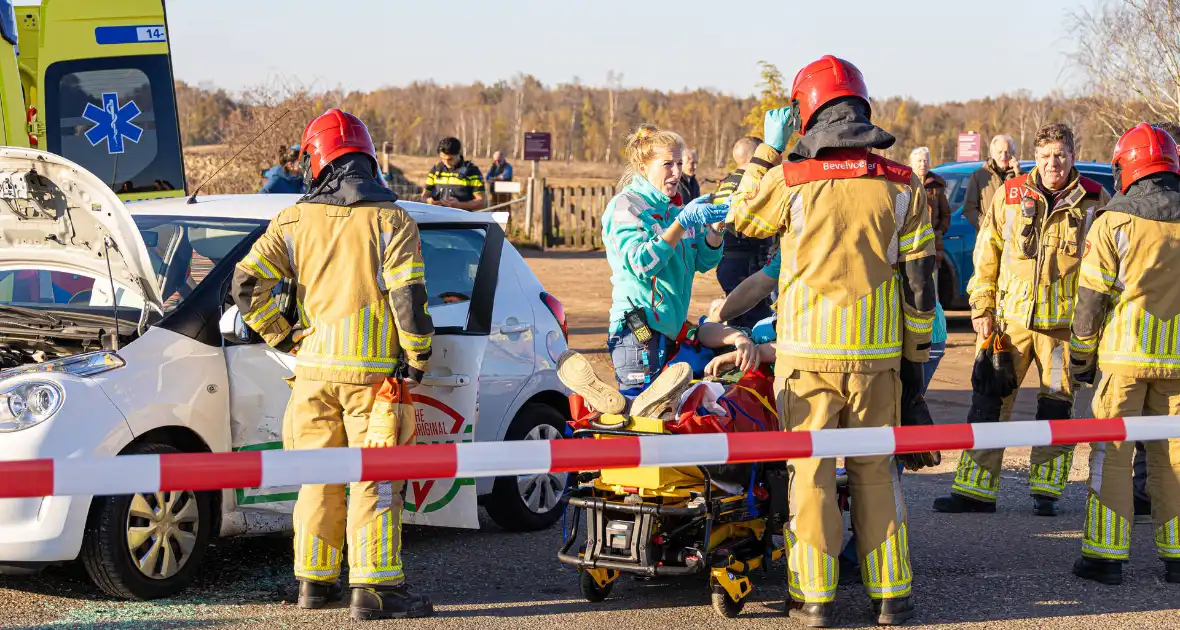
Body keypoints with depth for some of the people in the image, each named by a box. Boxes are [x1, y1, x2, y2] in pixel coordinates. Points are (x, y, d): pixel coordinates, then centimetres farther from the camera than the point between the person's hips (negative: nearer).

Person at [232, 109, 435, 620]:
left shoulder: (295, 221, 5)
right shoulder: (390, 220, -4)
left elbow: (247, 283, 0)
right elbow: (409, 296, -12)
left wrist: (280, 335, 10)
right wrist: (417, 358, -2)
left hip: (314, 366, 4)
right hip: (372, 368, -4)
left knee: (319, 477, 15)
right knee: (375, 478, -2)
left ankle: (314, 579, 21)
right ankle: (374, 588, -4)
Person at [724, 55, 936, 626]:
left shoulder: (790, 180, -6)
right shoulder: (902, 185, 0)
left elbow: (742, 217, 15)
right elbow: (918, 279, 3)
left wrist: (768, 151, 20)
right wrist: (916, 355, 11)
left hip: (807, 350, -2)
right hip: (878, 353, 2)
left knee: (811, 470, 5)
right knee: (876, 471, 11)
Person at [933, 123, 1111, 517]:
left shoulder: (1094, 201, 2)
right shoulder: (1010, 196, 4)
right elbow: (986, 254, 8)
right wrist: (981, 307, 3)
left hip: (1064, 321, -1)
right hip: (1010, 318, 1)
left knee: (1057, 405, 4)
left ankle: (1045, 491, 16)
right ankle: (976, 490, 6)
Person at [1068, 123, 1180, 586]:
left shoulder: (1114, 222, -7)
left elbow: (1092, 298, -5)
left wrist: (1080, 356, 5)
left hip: (1124, 356, -3)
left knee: (1112, 454, 3)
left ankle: (1105, 555, 2)